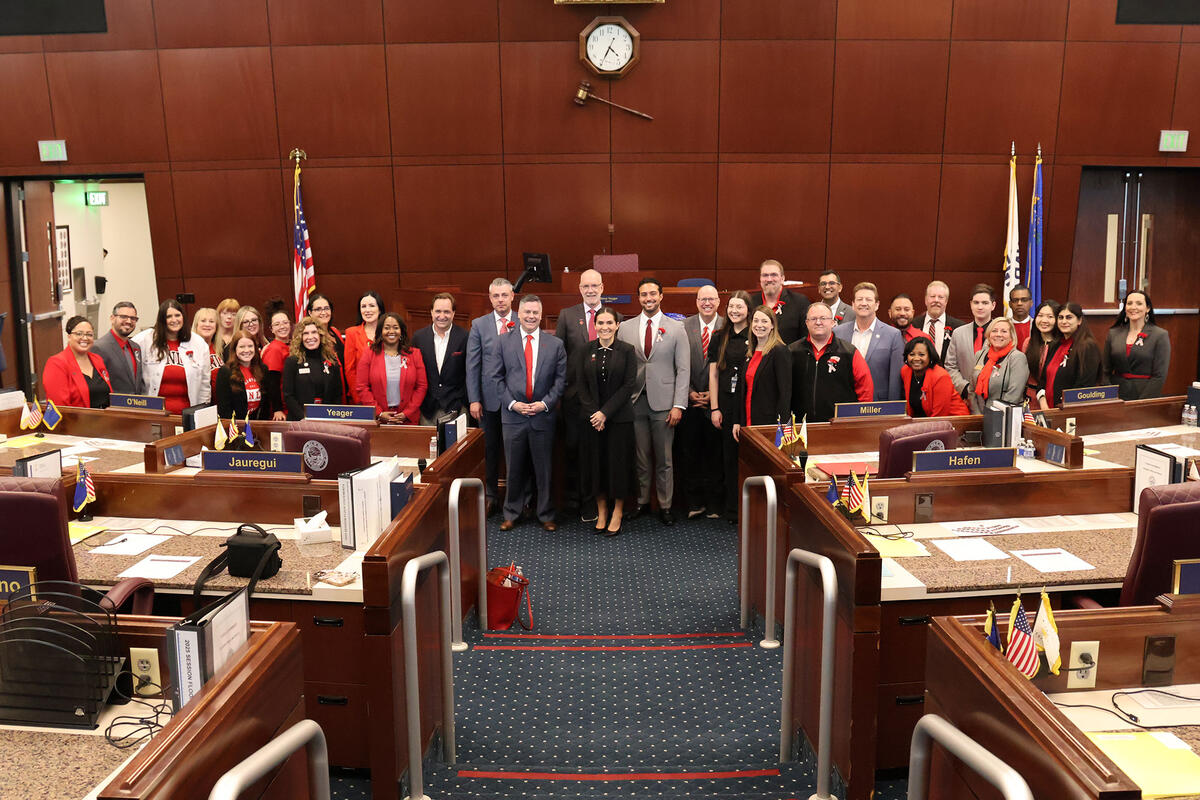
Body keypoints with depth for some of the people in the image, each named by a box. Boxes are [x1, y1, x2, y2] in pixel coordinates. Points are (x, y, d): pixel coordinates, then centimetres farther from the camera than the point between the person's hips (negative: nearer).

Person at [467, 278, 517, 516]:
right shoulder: (479, 325, 4)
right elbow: (472, 365, 2)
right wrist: (474, 399, -4)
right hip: (490, 398, 1)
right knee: (491, 450, 10)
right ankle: (492, 497, 23)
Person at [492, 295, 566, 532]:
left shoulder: (555, 344, 3)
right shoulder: (505, 342, 3)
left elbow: (561, 379, 2)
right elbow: (495, 377, 2)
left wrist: (545, 403, -10)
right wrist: (512, 403, -9)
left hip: (543, 415, 0)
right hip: (513, 415, 0)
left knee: (544, 468, 8)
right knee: (514, 468, 9)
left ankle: (546, 515, 21)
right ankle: (511, 514, 23)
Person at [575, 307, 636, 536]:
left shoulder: (627, 350, -3)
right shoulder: (586, 350, 4)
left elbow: (628, 386, -7)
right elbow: (580, 383, 3)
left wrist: (605, 412, -13)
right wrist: (593, 412, -9)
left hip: (619, 416, -2)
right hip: (591, 416, 2)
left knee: (617, 462, 2)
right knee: (594, 463, 6)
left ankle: (617, 513, 16)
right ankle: (601, 512, 19)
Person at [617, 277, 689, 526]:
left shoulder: (676, 329, 2)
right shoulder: (625, 328, 6)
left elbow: (683, 370, -1)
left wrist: (678, 405, -8)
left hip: (663, 402, -1)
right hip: (634, 401, 2)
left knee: (664, 459, 5)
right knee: (640, 456, 9)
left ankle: (664, 506, 16)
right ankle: (642, 501, 23)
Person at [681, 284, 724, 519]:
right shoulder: (684, 327, 3)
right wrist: (690, 392, -4)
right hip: (690, 400, 2)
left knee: (714, 452, 6)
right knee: (690, 452, 6)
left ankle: (714, 502, 17)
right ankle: (695, 501, 18)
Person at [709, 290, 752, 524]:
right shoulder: (720, 337, 9)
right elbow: (713, 373, 8)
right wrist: (714, 408, 2)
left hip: (749, 403, -3)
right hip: (725, 402, 3)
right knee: (728, 454, 7)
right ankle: (729, 506, 18)